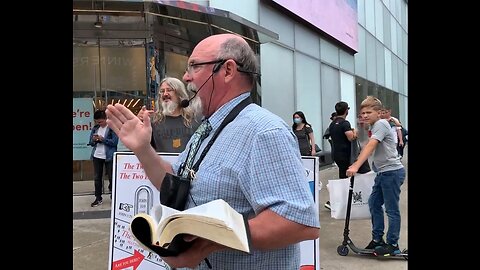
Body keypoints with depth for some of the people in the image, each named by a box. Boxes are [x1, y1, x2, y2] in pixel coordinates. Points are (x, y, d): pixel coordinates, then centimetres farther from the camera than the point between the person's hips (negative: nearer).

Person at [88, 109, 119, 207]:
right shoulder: (95, 128, 9)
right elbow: (90, 142, 14)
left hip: (109, 156, -5)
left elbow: (115, 142, -13)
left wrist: (102, 139, -18)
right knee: (97, 178, 8)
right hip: (97, 156, 5)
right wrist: (94, 140, -9)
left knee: (111, 177, 1)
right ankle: (98, 198, 17)